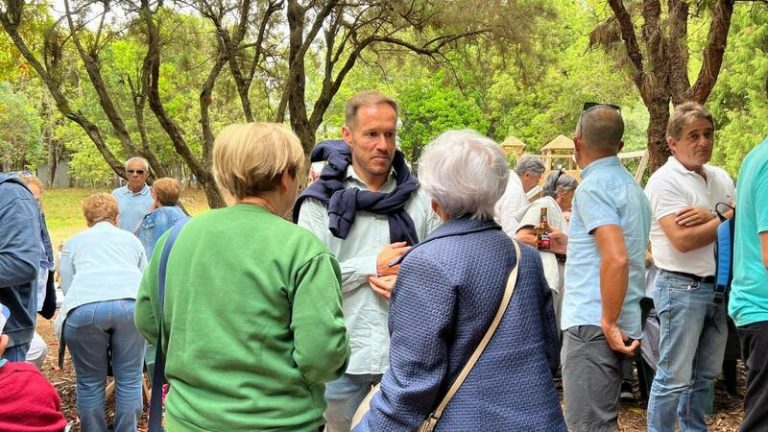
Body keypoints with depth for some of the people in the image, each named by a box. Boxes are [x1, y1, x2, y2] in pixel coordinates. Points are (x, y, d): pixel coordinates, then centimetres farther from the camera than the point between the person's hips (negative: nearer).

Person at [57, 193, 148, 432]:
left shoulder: (73, 242, 30)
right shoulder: (131, 239, 33)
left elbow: (66, 285, 28)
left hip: (85, 308, -1)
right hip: (131, 304, 1)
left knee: (90, 382, 10)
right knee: (129, 380, 8)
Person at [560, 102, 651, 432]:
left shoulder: (593, 186, -13)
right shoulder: (630, 185, 16)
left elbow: (617, 258, -26)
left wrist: (608, 324, -20)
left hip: (592, 324, -10)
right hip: (624, 322, 10)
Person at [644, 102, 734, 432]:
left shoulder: (720, 178, 12)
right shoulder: (665, 181, -10)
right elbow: (683, 240, -20)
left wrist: (710, 217, -13)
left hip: (719, 286, 7)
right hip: (682, 288, -7)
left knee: (705, 374, 17)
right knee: (674, 377, -3)